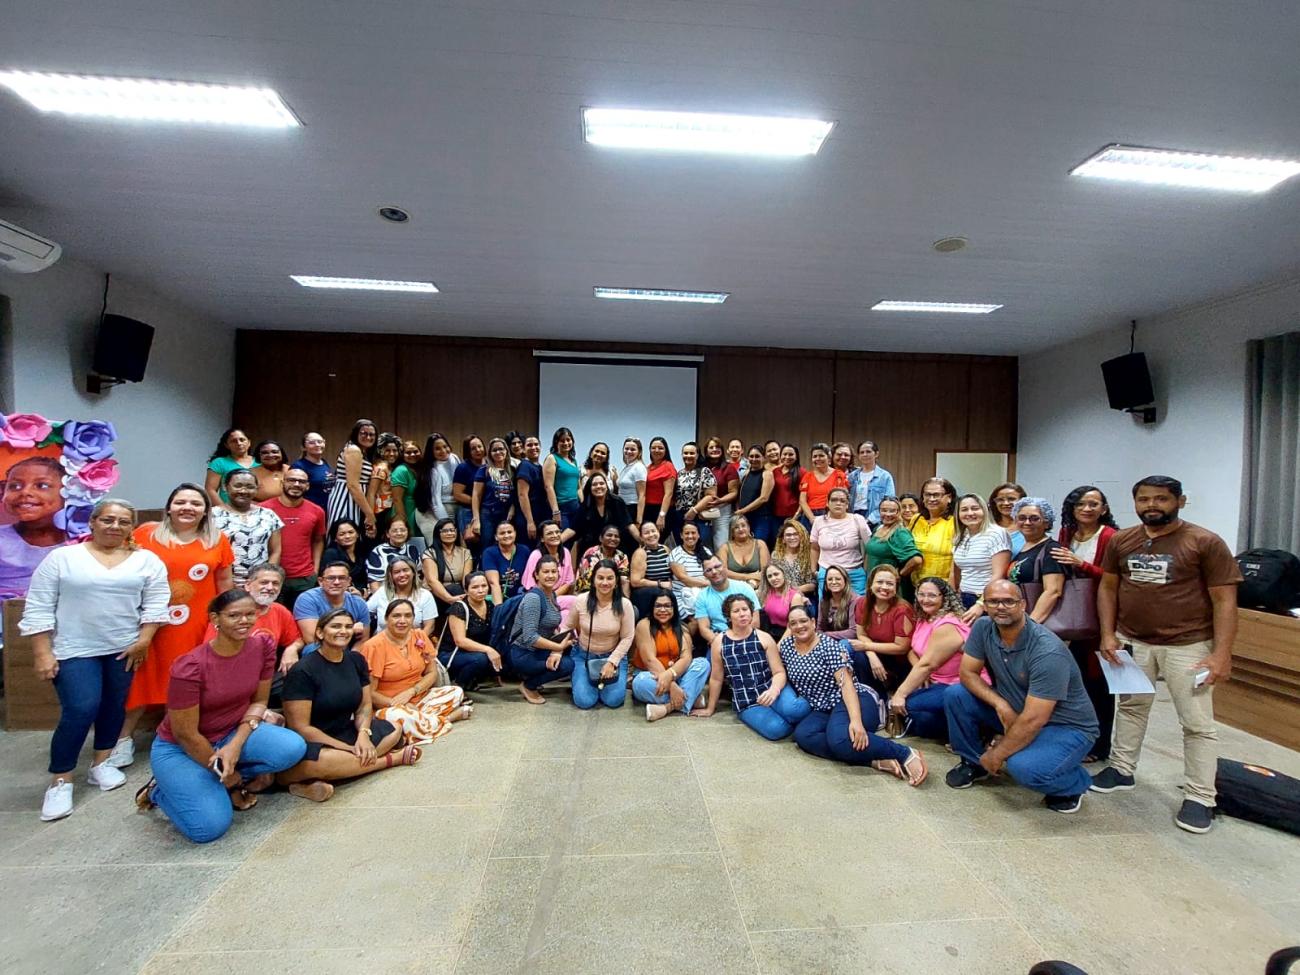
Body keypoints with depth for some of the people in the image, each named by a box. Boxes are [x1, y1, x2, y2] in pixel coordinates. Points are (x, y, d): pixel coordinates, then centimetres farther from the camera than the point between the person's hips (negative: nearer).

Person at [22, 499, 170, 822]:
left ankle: (100, 763, 28)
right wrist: (42, 653, -7)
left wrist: (143, 640, -8)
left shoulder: (146, 560, 1)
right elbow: (38, 609, -3)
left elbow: (155, 603, -1)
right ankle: (59, 781, 7)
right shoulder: (61, 558, -3)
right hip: (75, 649, -2)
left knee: (114, 706, 10)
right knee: (80, 710, -9)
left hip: (124, 648, 2)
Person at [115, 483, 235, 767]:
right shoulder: (146, 533, -1)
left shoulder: (218, 541, 2)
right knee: (143, 681, 10)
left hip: (197, 628, 1)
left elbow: (225, 581, 9)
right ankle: (124, 738, 27)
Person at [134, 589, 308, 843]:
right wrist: (230, 778, -11)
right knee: (209, 827, -22)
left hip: (233, 734, 5)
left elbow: (259, 700, -2)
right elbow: (185, 734, -18)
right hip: (179, 748, -4)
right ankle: (160, 789, 10)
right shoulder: (189, 666, -26)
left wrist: (236, 745, -19)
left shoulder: (263, 645, -12)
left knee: (294, 747, -23)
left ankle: (217, 782, 4)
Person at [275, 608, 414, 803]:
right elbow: (300, 728, -19)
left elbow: (365, 705, 6)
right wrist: (348, 749, -20)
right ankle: (392, 759, -13)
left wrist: (363, 734, -16)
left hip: (347, 733, 6)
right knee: (321, 761, -38)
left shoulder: (357, 660, 2)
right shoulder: (303, 671, -17)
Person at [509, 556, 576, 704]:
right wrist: (559, 647, -23)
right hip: (523, 654, -9)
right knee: (567, 664, -21)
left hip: (539, 650, 9)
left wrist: (557, 651, -12)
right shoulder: (533, 598, -22)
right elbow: (530, 638, -28)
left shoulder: (552, 594, 5)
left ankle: (532, 676, 11)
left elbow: (553, 628, 6)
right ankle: (528, 686, 1)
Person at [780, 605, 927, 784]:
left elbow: (846, 682, -19)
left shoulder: (829, 645, -10)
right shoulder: (786, 646, 6)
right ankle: (874, 760, -29)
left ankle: (905, 754, -22)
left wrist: (856, 720, -33)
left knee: (840, 738, -39)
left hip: (853, 701, -6)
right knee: (802, 735, -30)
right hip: (823, 709, 6)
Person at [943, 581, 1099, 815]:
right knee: (955, 696, -10)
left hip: (1065, 727, -6)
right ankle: (974, 762, 12)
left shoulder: (1048, 652, -30)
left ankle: (1073, 782, 3)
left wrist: (997, 755, -19)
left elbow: (1033, 720, -29)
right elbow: (967, 673, -4)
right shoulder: (983, 628, -12)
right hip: (1013, 710, 6)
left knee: (1023, 767, -32)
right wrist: (1001, 704, -21)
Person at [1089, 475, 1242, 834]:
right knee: (1131, 707, 18)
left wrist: (1222, 654, -15)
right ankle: (1122, 769, 33)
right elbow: (1108, 587, 8)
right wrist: (1108, 635, 0)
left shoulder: (1205, 543, -9)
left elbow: (1225, 600, -10)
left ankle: (1200, 798, 18)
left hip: (1188, 646, -4)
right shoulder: (1120, 541, 1)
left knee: (1198, 723, 5)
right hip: (1131, 642, 4)